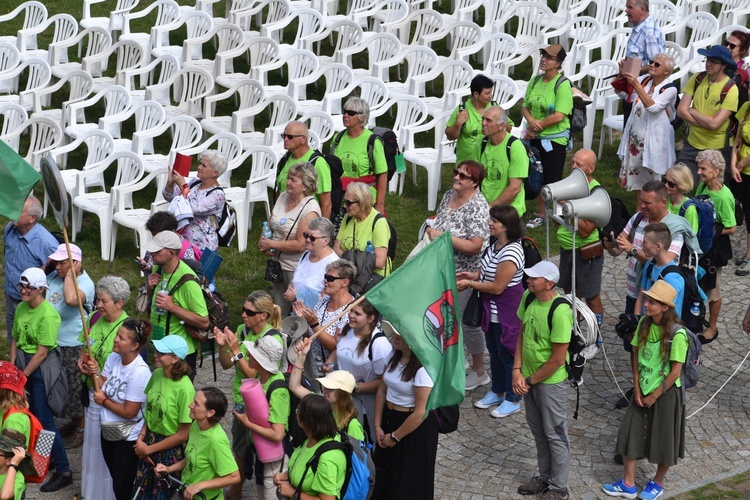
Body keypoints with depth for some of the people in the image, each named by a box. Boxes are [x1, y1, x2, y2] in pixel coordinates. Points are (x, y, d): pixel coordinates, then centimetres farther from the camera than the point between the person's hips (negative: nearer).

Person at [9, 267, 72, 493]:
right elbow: (15, 339, 11)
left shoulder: (47, 315, -21)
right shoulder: (21, 308, 3)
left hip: (42, 369, -7)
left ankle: (64, 472, 6)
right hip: (24, 364, 7)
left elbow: (42, 352, -19)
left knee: (45, 421, -3)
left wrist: (22, 376, -12)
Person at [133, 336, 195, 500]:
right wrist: (141, 438, -6)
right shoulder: (156, 374, -6)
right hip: (149, 441, 6)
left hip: (171, 449, -6)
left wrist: (148, 449, -11)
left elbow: (182, 434, -18)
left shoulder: (184, 389, -25)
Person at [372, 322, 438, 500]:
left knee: (409, 478, 10)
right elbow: (382, 390, 7)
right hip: (390, 419, 8)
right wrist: (377, 425, 1)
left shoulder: (423, 369, -27)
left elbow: (420, 413, -24)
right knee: (386, 471, 23)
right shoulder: (394, 356, -2)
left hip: (415, 428, -8)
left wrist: (395, 437, -14)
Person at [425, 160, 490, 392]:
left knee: (468, 322, 5)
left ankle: (479, 372, 23)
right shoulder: (449, 195, 3)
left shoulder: (477, 207, -23)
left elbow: (475, 246, -28)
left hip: (465, 275, -8)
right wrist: (431, 229, 2)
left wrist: (443, 236, -27)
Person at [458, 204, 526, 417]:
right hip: (492, 310, 10)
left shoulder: (511, 253, -29)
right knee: (494, 352, 22)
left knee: (507, 354, 5)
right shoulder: (495, 244, 1)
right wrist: (474, 275, 0)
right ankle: (497, 392, 40)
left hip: (507, 313, -10)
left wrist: (470, 284, -18)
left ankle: (513, 400, 21)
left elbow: (497, 287, -26)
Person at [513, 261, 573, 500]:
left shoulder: (559, 312, -28)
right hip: (529, 376, 7)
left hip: (551, 381, -7)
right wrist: (517, 370, -3)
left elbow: (557, 359, -23)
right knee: (538, 431, 22)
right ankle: (545, 477, 39)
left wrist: (530, 381, -13)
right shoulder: (528, 297, -6)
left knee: (554, 434, 8)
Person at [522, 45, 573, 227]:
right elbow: (525, 106, 7)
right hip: (535, 138, 7)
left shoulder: (563, 84, -15)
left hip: (554, 139, -7)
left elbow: (558, 116, -21)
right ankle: (541, 214, 31)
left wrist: (534, 129, -14)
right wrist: (531, 121, -16)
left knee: (553, 181, -1)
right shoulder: (535, 81, 5)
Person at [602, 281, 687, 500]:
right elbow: (635, 354, 2)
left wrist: (654, 396, -11)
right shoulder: (644, 323, -7)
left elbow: (675, 372, -18)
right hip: (643, 390, 5)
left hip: (665, 393, -5)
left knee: (664, 441, 11)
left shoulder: (677, 334, -23)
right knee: (629, 435, 9)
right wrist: (637, 389, -3)